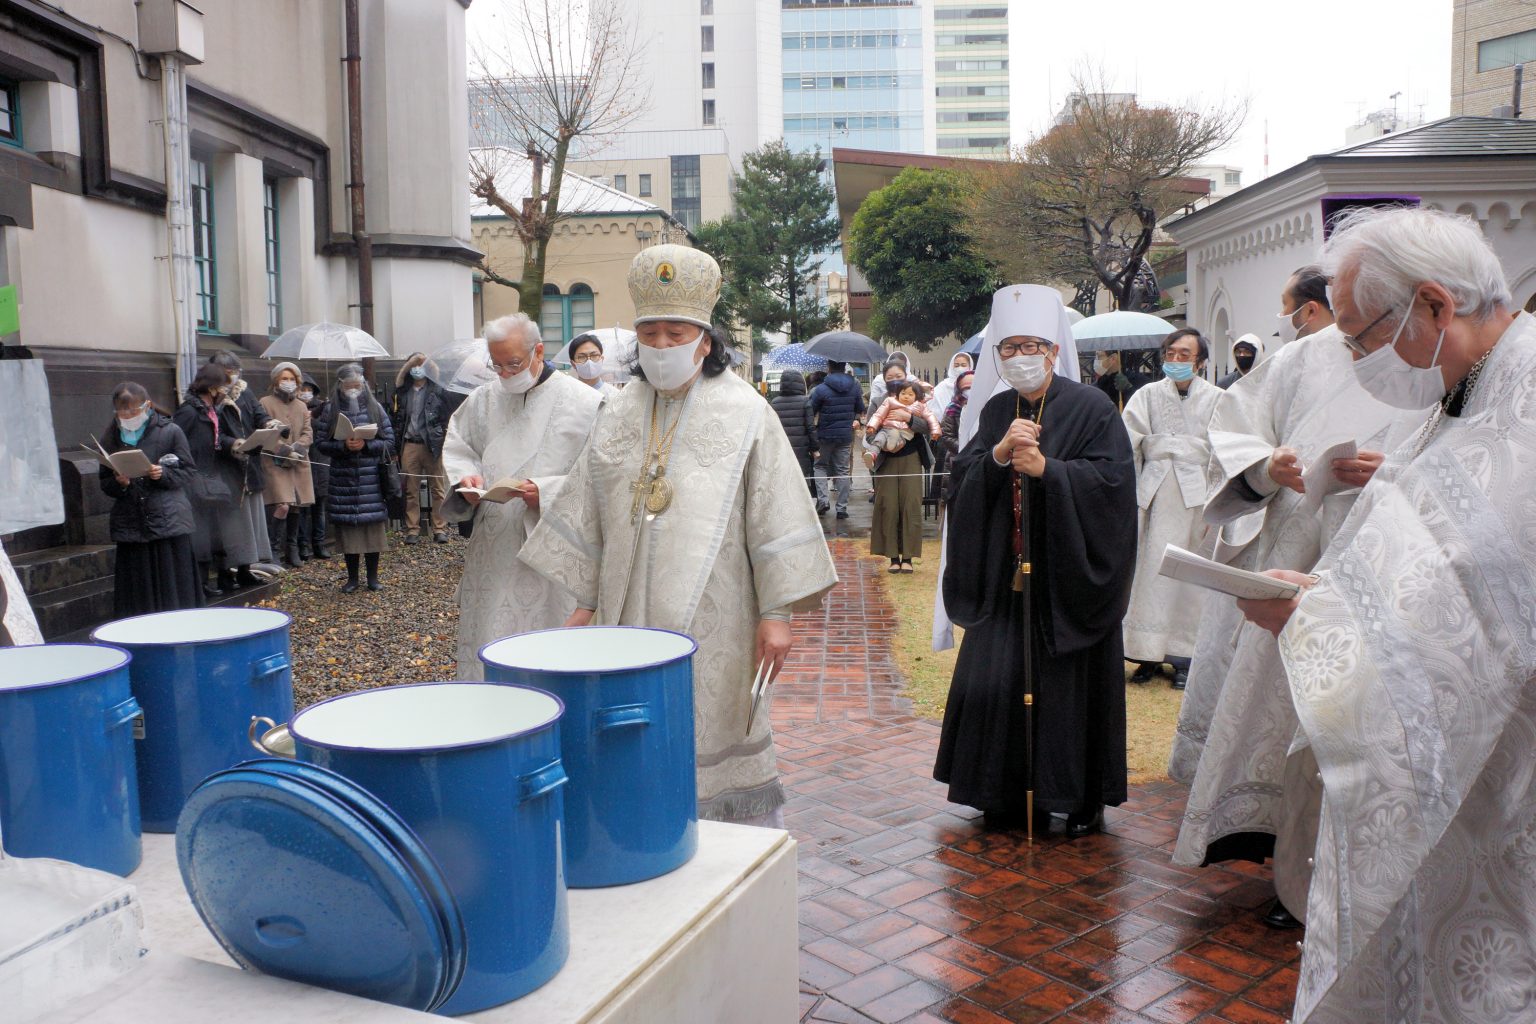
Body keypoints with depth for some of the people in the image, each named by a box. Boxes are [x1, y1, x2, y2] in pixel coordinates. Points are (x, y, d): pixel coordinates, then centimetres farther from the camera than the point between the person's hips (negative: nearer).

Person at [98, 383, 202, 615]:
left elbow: (188, 471, 3)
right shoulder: (111, 439, 9)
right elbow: (104, 482, 13)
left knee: (173, 587, 0)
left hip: (169, 523, -2)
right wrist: (119, 483, -8)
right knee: (138, 590, 3)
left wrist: (164, 474, -15)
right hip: (130, 524, 3)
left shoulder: (170, 431, 1)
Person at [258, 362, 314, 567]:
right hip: (275, 463, -5)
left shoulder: (301, 406, 17)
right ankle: (275, 550, -6)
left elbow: (308, 434, 9)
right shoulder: (266, 403, 1)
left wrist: (296, 448, -10)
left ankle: (292, 549, 19)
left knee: (295, 507, 7)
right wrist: (285, 451, -16)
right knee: (282, 505, -16)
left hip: (299, 463, 5)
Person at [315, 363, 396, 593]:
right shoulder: (331, 410, 4)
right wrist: (343, 446, -15)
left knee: (373, 526, 0)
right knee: (347, 526, 2)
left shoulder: (374, 408, 5)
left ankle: (373, 576, 13)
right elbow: (320, 442, 2)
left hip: (371, 478, 0)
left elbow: (389, 441, 3)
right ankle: (352, 578, 15)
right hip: (343, 477, 0)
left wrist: (366, 445, -13)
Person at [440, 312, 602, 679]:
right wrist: (465, 477, -3)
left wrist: (547, 493, -19)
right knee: (488, 650, 9)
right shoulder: (483, 400, 9)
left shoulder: (585, 402, -5)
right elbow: (456, 448, 19)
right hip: (493, 550, 4)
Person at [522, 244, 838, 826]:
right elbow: (589, 516, 13)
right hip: (630, 615, 4)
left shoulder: (744, 414, -3)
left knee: (710, 738, 3)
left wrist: (776, 612, -10)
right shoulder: (618, 416, 9)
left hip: (710, 619, -4)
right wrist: (584, 601, 11)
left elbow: (775, 516, -6)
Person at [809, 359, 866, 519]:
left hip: (825, 435, -3)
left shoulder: (821, 389, -14)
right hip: (846, 434, 3)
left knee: (821, 465, 15)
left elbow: (811, 412, -8)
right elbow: (860, 411, 9)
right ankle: (842, 507, 8)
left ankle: (823, 499, -2)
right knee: (843, 470, 9)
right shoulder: (855, 387, -1)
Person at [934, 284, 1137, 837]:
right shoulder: (997, 411, 10)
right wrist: (999, 454, -16)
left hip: (1069, 574, -4)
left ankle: (1083, 800, 17)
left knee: (1072, 684, 1)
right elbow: (963, 475, 2)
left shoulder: (1091, 408, -4)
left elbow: (1113, 477, -13)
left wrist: (1047, 468, -20)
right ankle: (1009, 794, 20)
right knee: (997, 680, 5)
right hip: (1007, 576, 4)